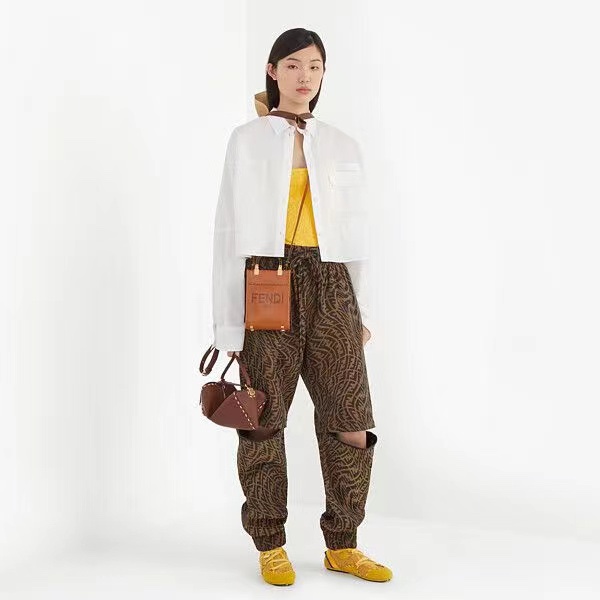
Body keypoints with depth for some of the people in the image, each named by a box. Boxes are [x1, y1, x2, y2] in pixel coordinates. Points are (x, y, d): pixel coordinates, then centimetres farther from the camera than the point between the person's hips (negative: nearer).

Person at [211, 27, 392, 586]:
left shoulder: (342, 146, 14)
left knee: (351, 418, 0)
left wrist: (362, 309, 10)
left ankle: (342, 544, 16)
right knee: (264, 417, 2)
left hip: (330, 285, 3)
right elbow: (229, 230, 2)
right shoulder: (248, 140, 6)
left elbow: (358, 232, 15)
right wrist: (228, 322, -3)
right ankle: (270, 546, 17)